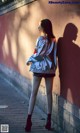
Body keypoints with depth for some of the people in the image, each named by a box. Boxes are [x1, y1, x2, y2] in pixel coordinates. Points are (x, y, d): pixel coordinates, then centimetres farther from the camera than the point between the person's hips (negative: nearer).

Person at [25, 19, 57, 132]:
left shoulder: (41, 39, -10)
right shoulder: (53, 39, 7)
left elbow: (38, 54, -13)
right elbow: (53, 54, 9)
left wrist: (29, 60, 1)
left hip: (39, 68, -5)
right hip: (50, 68, 5)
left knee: (34, 93, 1)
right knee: (49, 94, 7)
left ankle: (29, 120, -2)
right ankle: (49, 120, 6)